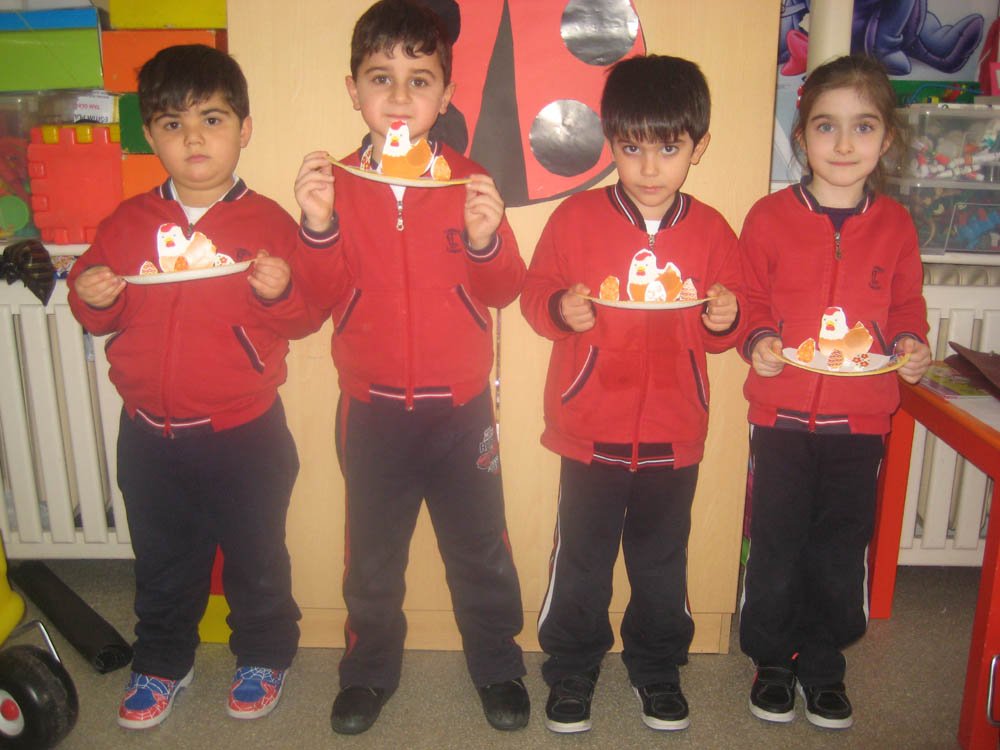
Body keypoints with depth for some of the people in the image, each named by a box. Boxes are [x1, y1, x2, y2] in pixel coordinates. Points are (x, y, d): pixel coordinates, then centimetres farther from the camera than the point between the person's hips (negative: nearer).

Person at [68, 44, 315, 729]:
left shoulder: (267, 223, -7)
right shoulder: (126, 223, 2)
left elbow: (307, 317, -8)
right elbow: (100, 312, 10)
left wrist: (280, 292, -27)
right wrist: (91, 299, -11)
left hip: (244, 432, -3)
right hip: (150, 434, 3)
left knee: (256, 556, 14)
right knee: (161, 560, 20)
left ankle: (264, 656, 37)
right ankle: (162, 662, 41)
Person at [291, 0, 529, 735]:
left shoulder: (470, 182, -5)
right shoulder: (335, 184, -3)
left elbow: (505, 290, -7)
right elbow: (324, 294, -8)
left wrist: (486, 240, -26)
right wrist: (318, 229, -24)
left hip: (461, 405, 0)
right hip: (371, 408, 1)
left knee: (480, 546, 14)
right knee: (372, 551, 17)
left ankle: (498, 664, 36)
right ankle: (370, 667, 39)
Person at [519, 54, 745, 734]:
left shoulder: (711, 231, 2)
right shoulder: (576, 218, -4)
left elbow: (726, 326, 8)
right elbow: (536, 291, 1)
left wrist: (726, 319, -15)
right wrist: (560, 308, -20)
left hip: (674, 433, 2)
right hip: (590, 429, -1)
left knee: (663, 560, 16)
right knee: (581, 559, 11)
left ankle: (658, 669, 37)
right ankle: (571, 672, 31)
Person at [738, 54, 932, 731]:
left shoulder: (895, 223, 3)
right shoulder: (771, 216, -4)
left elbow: (907, 307, 12)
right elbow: (751, 304, 3)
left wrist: (911, 345, -7)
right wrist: (759, 342, -16)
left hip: (861, 420, 2)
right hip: (783, 414, -2)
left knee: (842, 549, 12)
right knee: (777, 546, 8)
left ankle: (824, 664, 33)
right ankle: (773, 661, 30)